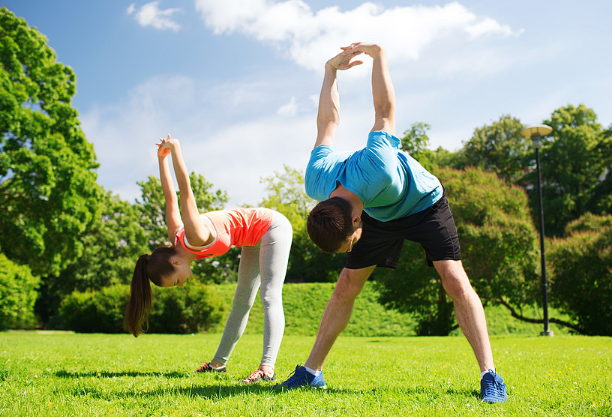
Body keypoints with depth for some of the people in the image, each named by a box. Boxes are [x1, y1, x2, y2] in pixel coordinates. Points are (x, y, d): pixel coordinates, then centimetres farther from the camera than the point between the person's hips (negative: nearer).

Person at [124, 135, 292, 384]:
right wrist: (162, 158, 11)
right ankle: (219, 362, 21)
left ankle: (267, 367, -26)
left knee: (270, 298, -19)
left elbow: (185, 190, -38)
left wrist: (175, 148, -34)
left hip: (273, 226, -9)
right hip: (255, 238, 9)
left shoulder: (195, 237, -30)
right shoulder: (175, 238, -6)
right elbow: (170, 197, 5)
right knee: (241, 303, 13)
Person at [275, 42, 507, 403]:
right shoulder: (317, 182, -29)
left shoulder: (377, 172, -46)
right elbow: (328, 122, -12)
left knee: (456, 281, -19)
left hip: (425, 203, -4)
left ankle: (490, 376, -14)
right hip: (379, 213, 4)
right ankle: (312, 371, 6)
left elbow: (385, 110, -32)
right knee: (346, 287, -2)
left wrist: (377, 53, -16)